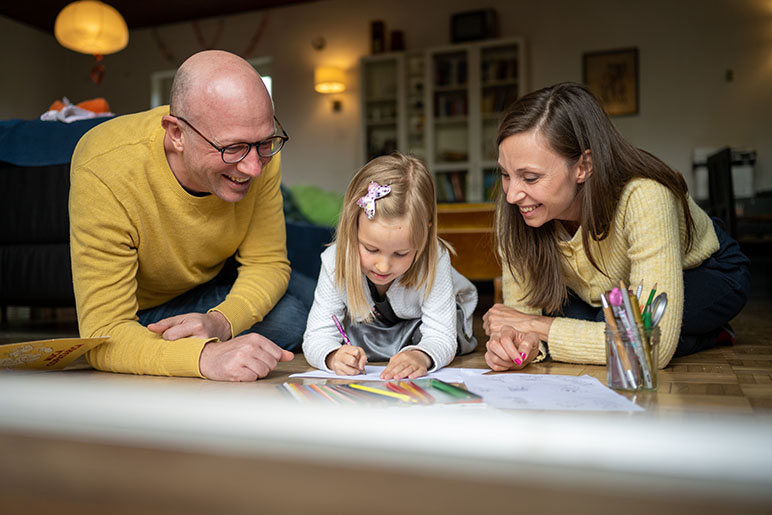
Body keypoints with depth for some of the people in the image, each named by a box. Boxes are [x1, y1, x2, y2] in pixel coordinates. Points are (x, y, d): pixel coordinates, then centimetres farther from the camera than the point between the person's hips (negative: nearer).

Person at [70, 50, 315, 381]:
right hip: (141, 312, -4)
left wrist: (221, 322, -38)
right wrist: (206, 357, -56)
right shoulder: (104, 173, -36)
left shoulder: (259, 154, -24)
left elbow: (267, 262, -16)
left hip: (217, 286, 4)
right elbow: (105, 335, -37)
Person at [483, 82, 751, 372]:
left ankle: (710, 338, -3)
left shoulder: (643, 197, -40)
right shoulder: (516, 208, -26)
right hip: (617, 294, 5)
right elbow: (522, 305, -18)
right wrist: (520, 341, -43)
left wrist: (536, 325, -36)